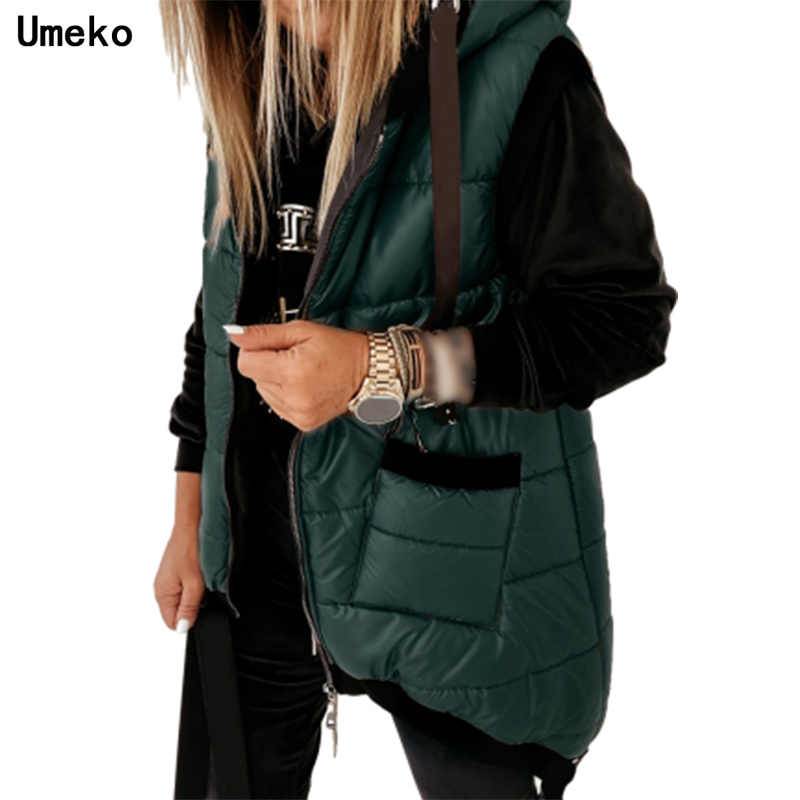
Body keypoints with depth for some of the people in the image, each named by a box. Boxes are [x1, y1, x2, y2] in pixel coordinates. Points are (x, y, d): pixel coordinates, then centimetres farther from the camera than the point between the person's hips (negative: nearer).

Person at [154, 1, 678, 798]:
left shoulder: (512, 66, -15)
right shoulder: (249, 86, 6)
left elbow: (625, 316, -15)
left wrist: (386, 369, -24)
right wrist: (190, 516, 14)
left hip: (449, 573, -5)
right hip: (259, 560, 6)